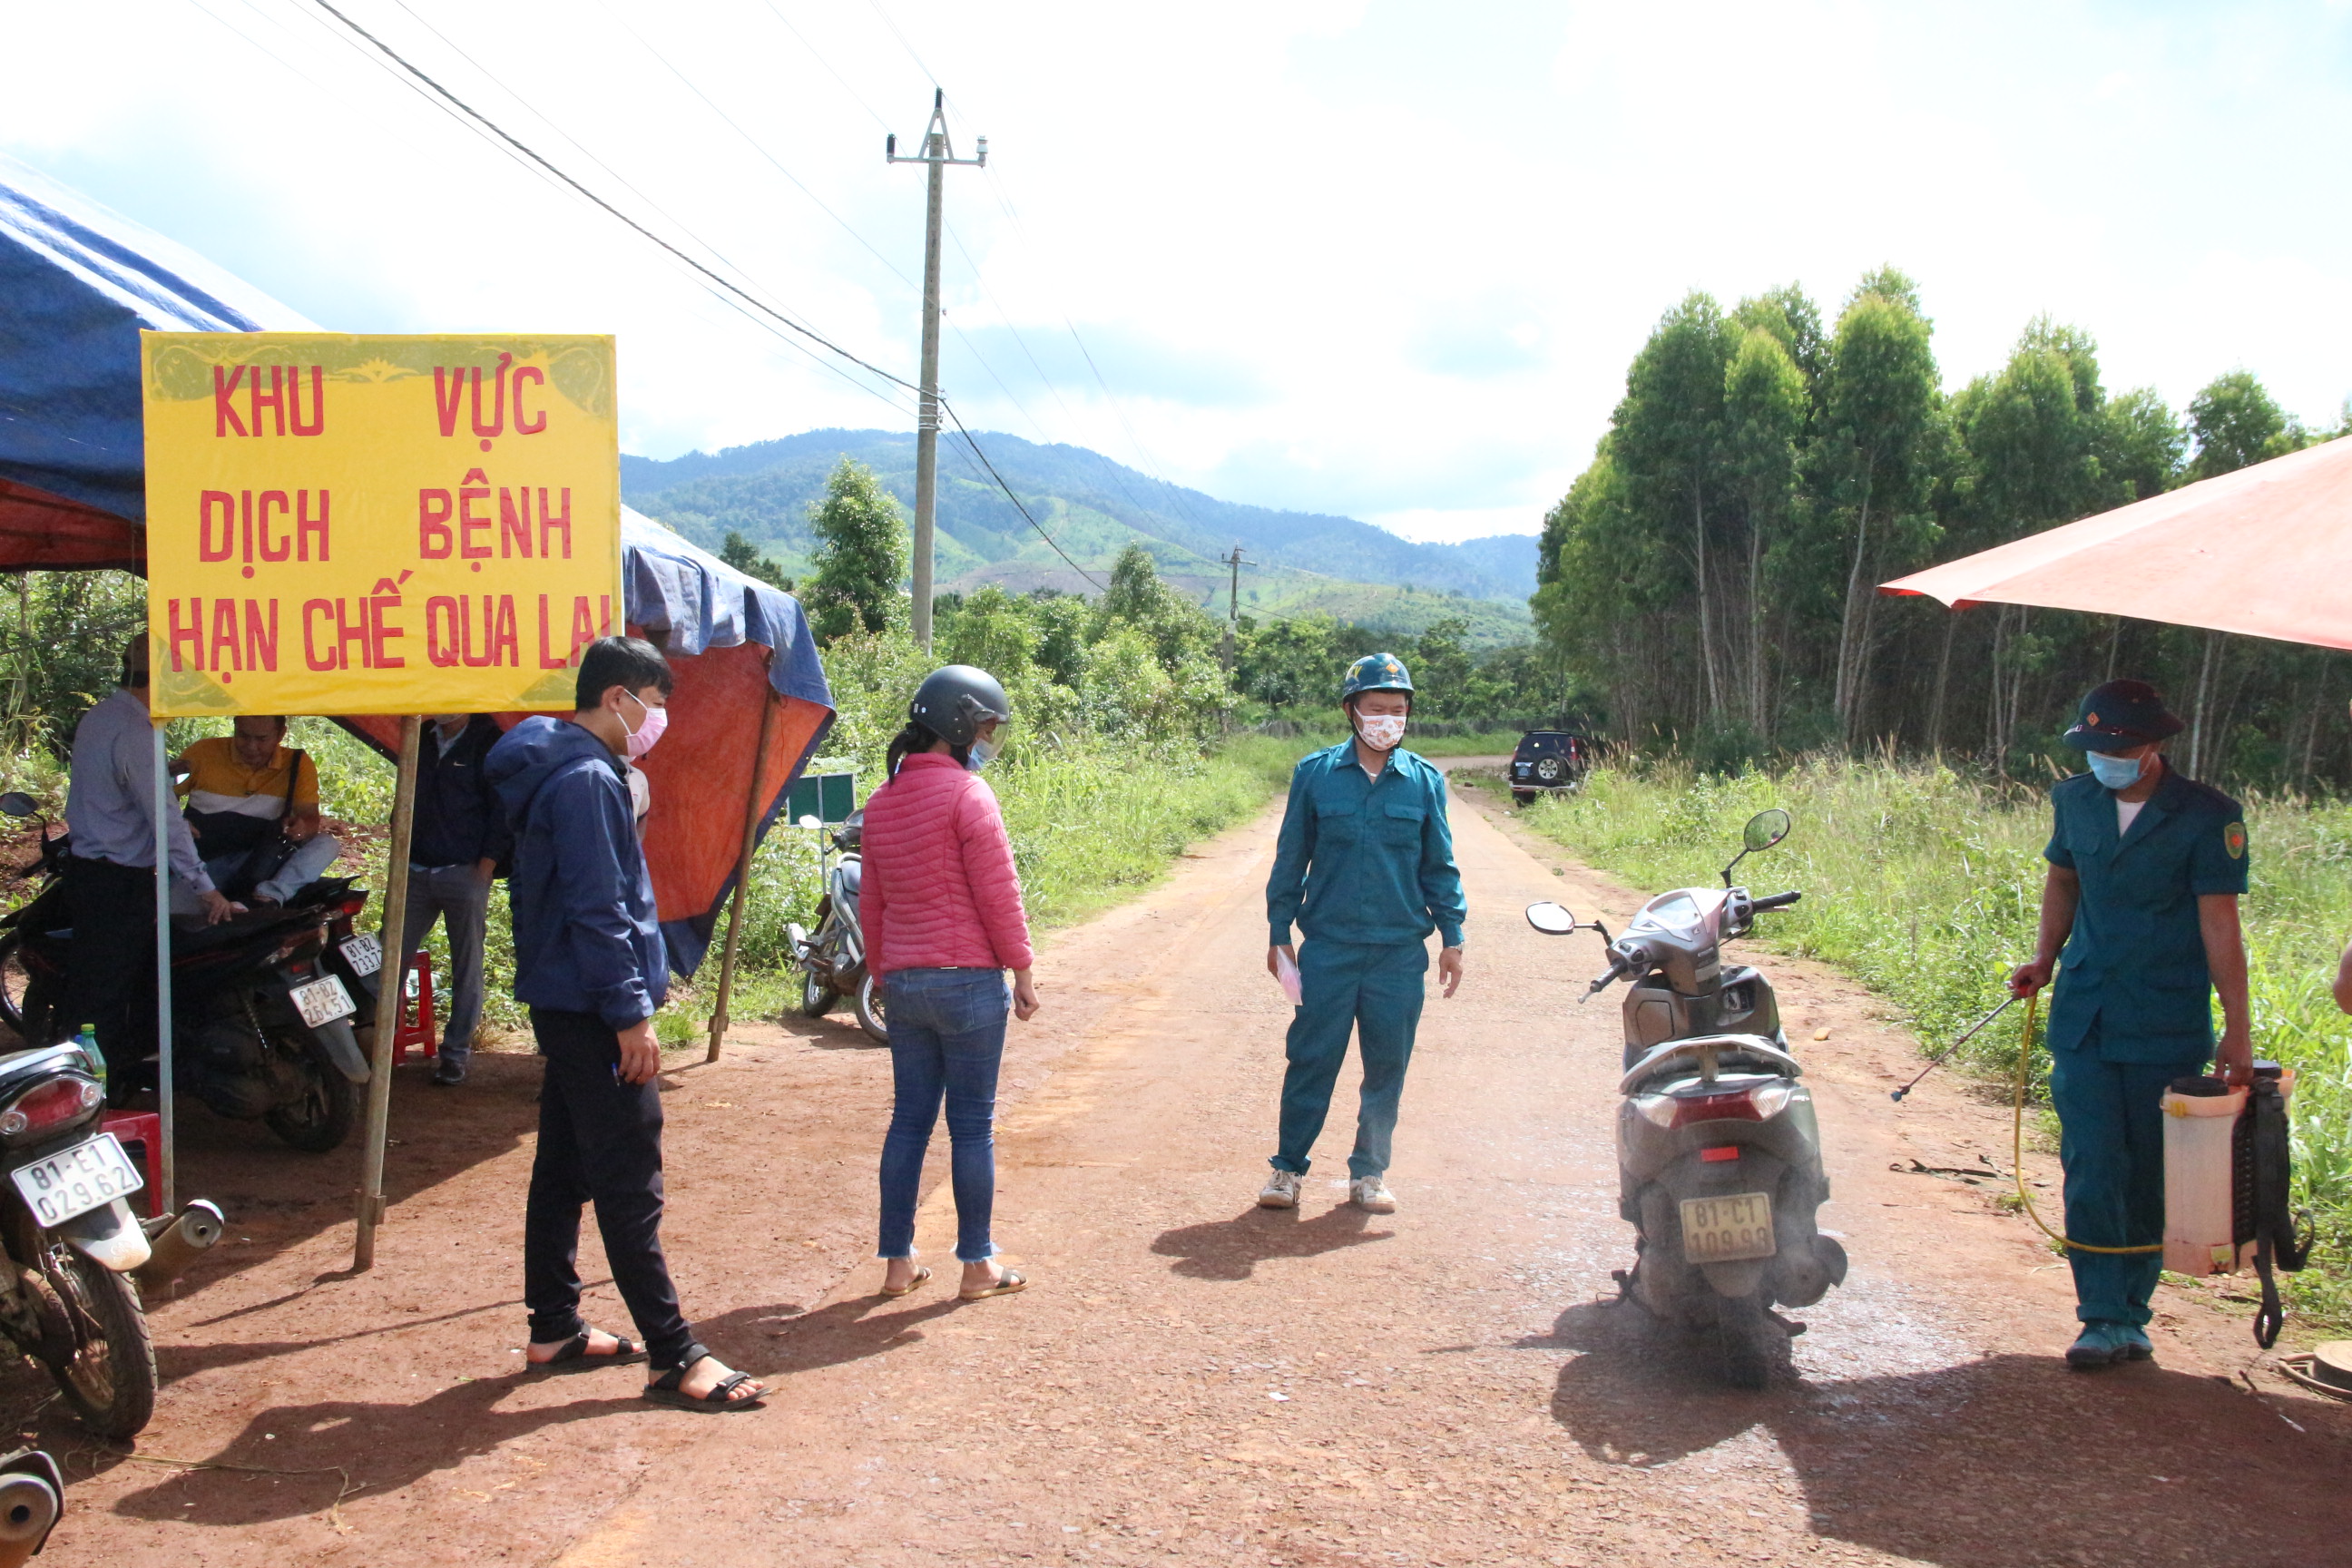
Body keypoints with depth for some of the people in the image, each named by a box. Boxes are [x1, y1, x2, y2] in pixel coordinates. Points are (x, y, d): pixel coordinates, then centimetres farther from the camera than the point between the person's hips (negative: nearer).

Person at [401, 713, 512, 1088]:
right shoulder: (421, 738, 12)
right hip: (416, 871, 5)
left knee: (466, 968, 1)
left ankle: (455, 1052, 8)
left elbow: (502, 811, -6)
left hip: (464, 874, -5)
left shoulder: (489, 744, -5)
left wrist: (485, 868, -11)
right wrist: (401, 852, 12)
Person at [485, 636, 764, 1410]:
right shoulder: (587, 780, -17)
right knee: (630, 1187, -8)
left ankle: (554, 1328, 25)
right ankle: (675, 1357, -4)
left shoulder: (556, 771, 15)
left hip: (563, 1005, 11)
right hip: (593, 1012, -11)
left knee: (563, 1170, 16)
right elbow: (597, 910, -22)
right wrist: (631, 1013, -20)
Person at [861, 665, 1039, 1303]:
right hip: (967, 980, -6)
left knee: (909, 1119, 12)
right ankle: (978, 1266, 10)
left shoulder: (883, 799, 10)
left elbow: (870, 903, 14)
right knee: (973, 1125, 2)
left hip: (902, 983, 7)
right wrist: (1022, 972, -5)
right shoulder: (965, 792, -12)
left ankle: (897, 1262, 16)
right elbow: (998, 893, -13)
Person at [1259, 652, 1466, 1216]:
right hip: (1327, 948, -1)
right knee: (1311, 1061, 2)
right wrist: (1279, 933, 5)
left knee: (1387, 1067, 7)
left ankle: (1369, 1173, 21)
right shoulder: (1315, 774, 1)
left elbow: (1440, 867, 10)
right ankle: (1288, 1168, 16)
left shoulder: (1425, 780, 4)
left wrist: (1451, 937, 6)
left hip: (1400, 953, 1)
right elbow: (1291, 858, 7)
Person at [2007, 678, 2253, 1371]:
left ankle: (2131, 1311, 18)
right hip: (2084, 1020, 3)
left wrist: (2237, 1029, -12)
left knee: (2151, 1176, 5)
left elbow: (2220, 924, -10)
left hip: (2167, 1026, -3)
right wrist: (2045, 960, 8)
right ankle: (2106, 1319, 0)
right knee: (2091, 1170, -4)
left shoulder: (2208, 816, -8)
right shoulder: (2075, 799, 5)